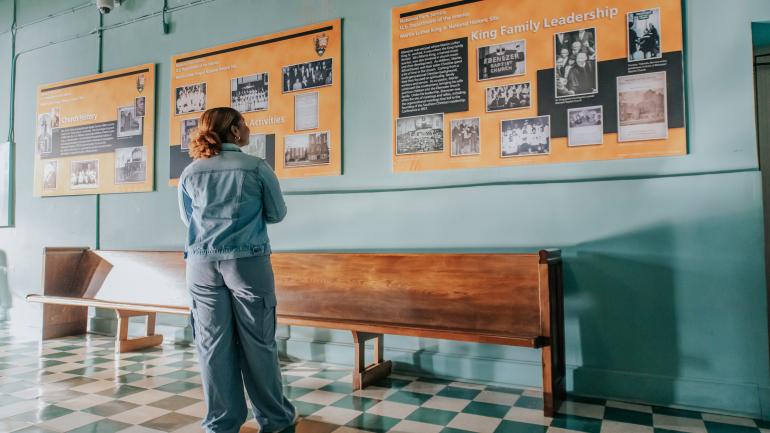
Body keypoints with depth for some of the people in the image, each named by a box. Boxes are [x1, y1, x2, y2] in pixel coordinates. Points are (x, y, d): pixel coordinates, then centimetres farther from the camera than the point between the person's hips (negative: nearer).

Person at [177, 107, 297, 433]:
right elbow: (277, 214, 4)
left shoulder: (190, 173, 4)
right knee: (258, 344, 6)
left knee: (213, 346, 8)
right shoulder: (257, 168, -6)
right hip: (248, 263, -3)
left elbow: (188, 219, 15)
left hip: (203, 266, 3)